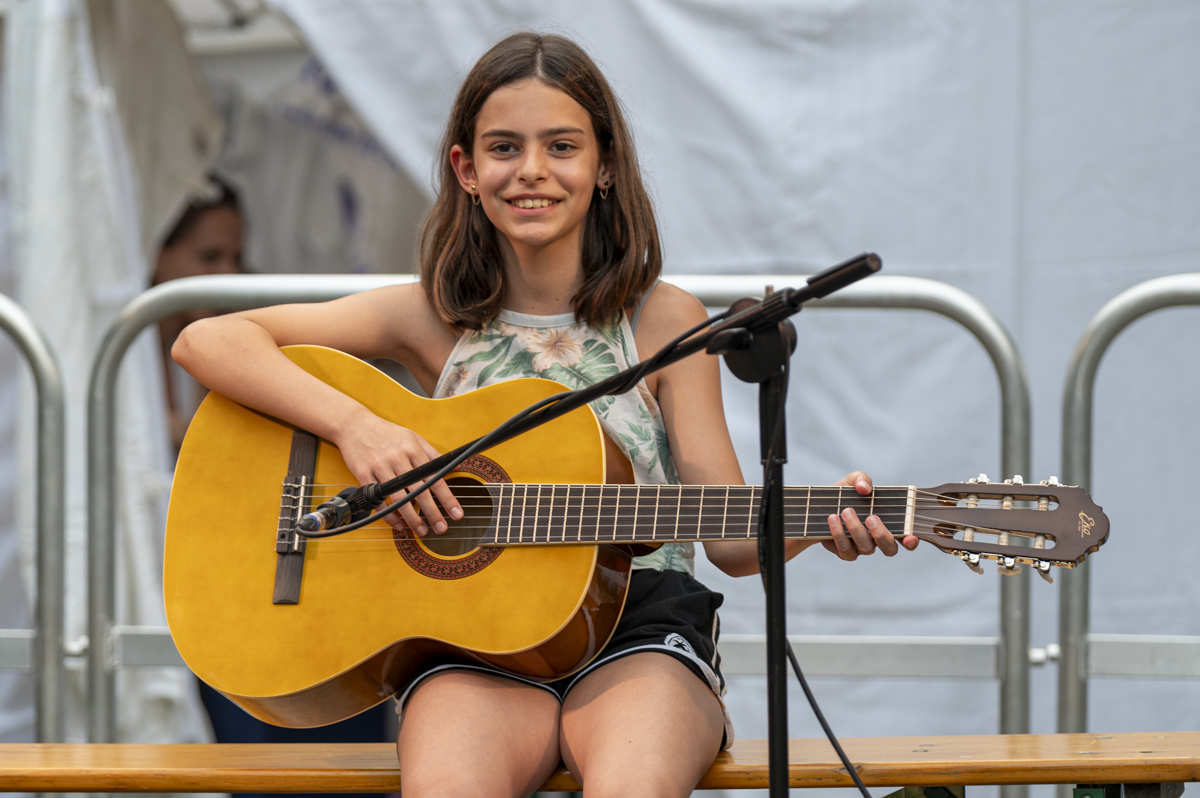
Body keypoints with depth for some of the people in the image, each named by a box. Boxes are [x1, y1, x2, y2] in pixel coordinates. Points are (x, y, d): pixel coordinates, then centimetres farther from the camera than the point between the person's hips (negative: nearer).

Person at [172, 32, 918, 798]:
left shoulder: (665, 322, 7)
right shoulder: (434, 320, 8)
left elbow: (732, 539, 5)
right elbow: (207, 341, 1)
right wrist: (354, 423, -13)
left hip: (638, 628, 0)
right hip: (473, 637, 0)